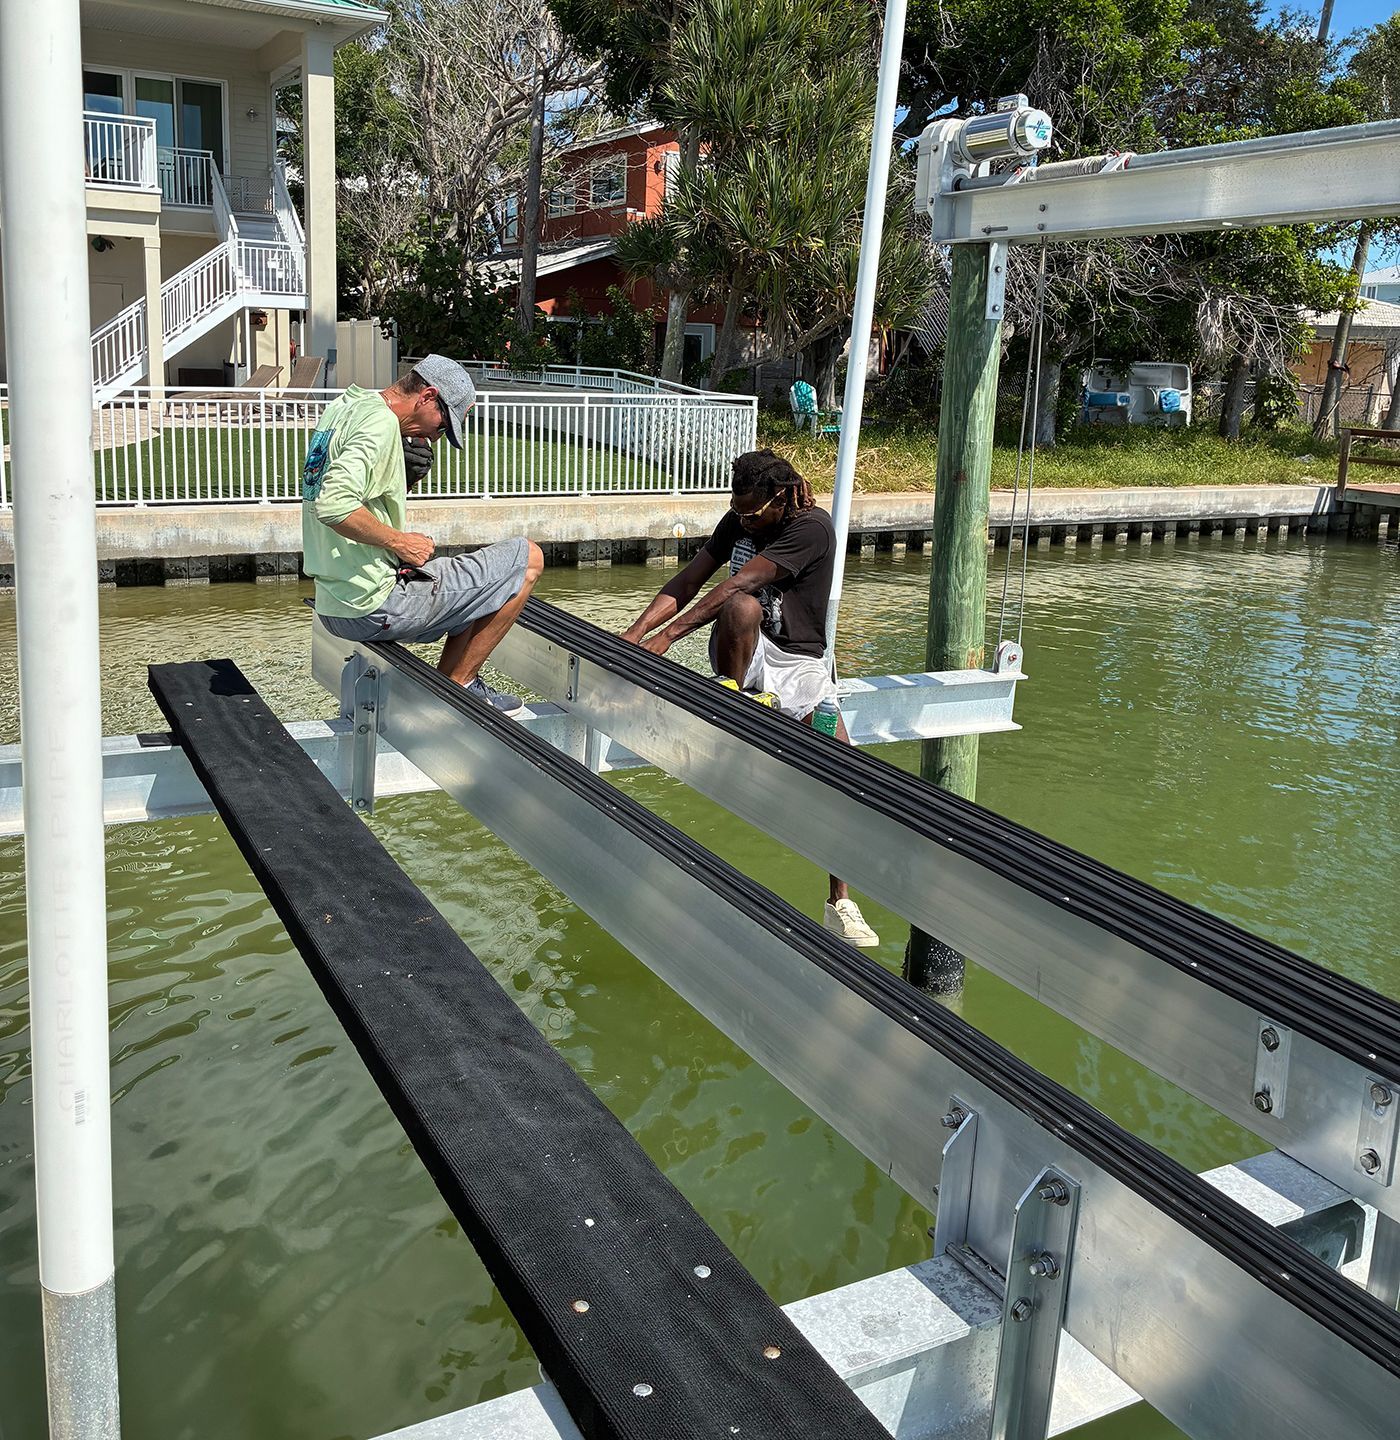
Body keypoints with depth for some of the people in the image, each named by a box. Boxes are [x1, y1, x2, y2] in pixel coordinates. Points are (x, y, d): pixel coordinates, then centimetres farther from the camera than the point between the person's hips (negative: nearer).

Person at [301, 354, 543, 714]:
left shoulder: (343, 408, 15)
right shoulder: (381, 421, -16)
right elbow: (333, 505, -30)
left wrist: (404, 475, 4)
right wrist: (400, 541, -18)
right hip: (375, 605, -10)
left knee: (481, 589, 30)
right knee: (528, 558, 0)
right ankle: (460, 683, 4)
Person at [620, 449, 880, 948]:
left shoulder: (812, 527, -16)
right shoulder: (737, 521, 4)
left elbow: (740, 582, -25)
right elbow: (685, 584, 1)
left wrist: (668, 635, -30)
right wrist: (634, 635, -14)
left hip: (798, 661, -2)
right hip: (743, 653, 3)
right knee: (743, 608, -34)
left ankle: (840, 901, -12)